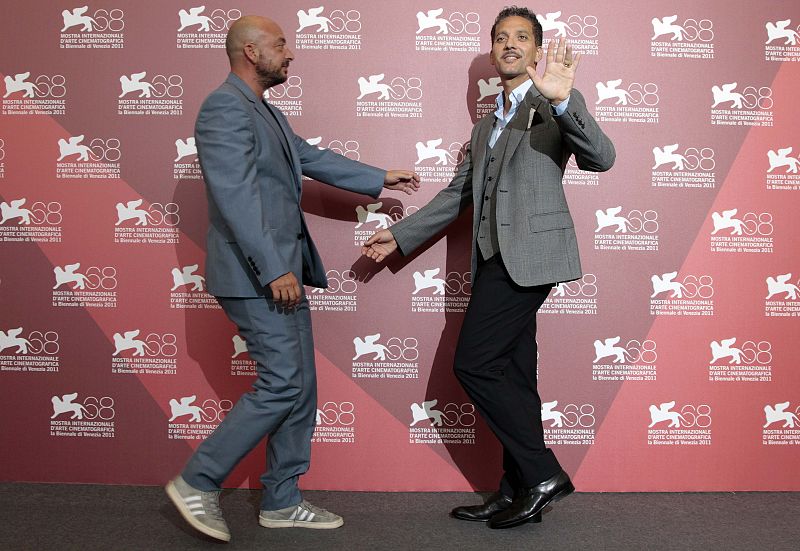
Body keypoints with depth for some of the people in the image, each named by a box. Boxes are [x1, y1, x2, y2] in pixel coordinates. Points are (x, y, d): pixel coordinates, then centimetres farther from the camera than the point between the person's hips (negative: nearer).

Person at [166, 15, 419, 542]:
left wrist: (380, 178, 26)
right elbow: (237, 196, -21)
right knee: (282, 385, -8)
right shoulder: (225, 108, -13)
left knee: (300, 387, 11)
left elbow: (311, 157, 25)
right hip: (256, 276, -10)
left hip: (282, 272, 10)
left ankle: (282, 501, 22)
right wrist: (274, 270, -24)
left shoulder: (264, 110, 18)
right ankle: (198, 483, 7)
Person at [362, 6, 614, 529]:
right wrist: (399, 235, 22)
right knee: (511, 377, 9)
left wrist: (561, 99, -31)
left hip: (528, 254, -8)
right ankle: (517, 492, 18)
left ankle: (542, 473, 2)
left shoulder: (557, 105, 1)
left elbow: (601, 157, -15)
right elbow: (457, 195, 26)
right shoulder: (485, 127, 24)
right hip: (498, 261, 8)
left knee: (474, 364, -11)